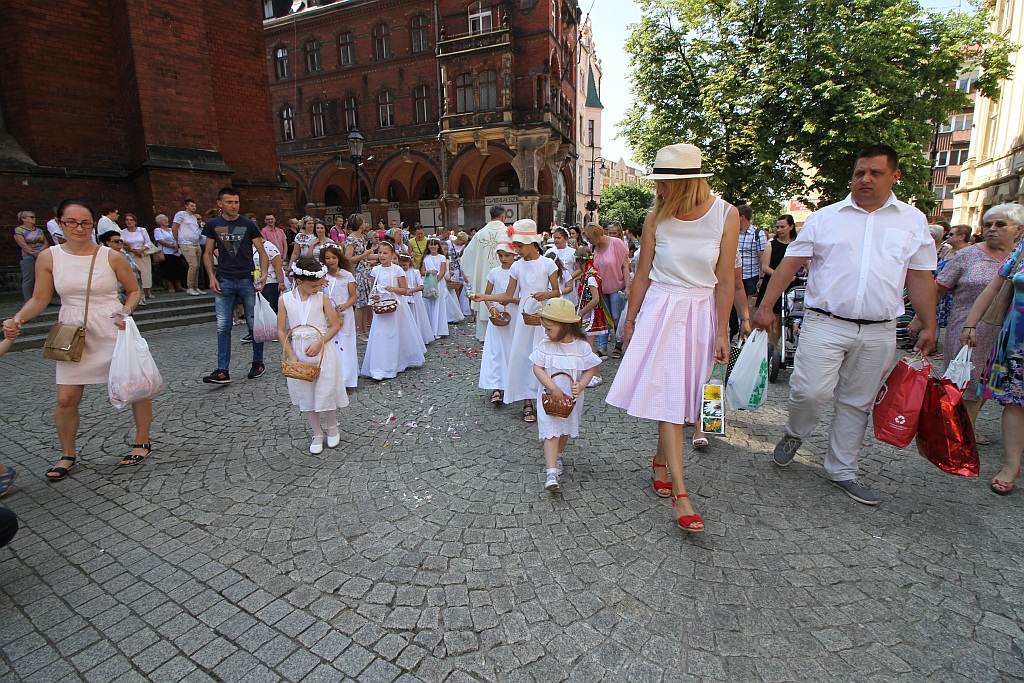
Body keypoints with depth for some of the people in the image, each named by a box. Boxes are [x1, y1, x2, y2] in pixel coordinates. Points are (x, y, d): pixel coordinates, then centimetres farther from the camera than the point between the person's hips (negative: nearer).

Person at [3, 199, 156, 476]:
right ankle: (68, 455, 24)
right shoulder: (49, 258, 0)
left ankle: (142, 443, 21)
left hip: (114, 332, -2)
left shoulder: (111, 257, -5)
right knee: (66, 399, 2)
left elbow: (134, 290, 5)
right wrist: (17, 319, -11)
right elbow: (39, 299, 5)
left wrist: (126, 311, -13)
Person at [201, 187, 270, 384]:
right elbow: (208, 254, 13)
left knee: (254, 324, 4)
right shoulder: (213, 225, 9)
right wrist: (212, 276, -1)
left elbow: (262, 252, 1)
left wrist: (264, 274, -15)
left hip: (247, 280, -2)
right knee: (223, 326, -1)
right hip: (224, 281, 2)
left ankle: (258, 364, 18)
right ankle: (223, 371, 2)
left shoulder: (248, 225, 3)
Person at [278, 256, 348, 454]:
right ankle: (317, 434, 25)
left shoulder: (322, 298, -4)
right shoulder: (285, 300, -3)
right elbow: (281, 330, 0)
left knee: (325, 392, 0)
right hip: (299, 353, 2)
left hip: (322, 351, -1)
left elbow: (335, 325, -3)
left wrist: (319, 343, -15)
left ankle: (333, 427, 26)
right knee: (306, 395, 9)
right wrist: (291, 356, -7)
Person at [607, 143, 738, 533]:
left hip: (702, 313, 1)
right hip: (661, 310, -1)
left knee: (684, 395, 8)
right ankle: (679, 493, -3)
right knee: (667, 395, -7)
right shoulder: (657, 219, -3)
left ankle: (660, 462, 32)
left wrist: (722, 332, -3)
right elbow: (642, 273, 5)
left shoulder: (725, 214, -5)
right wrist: (630, 320, 8)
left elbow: (724, 279, -3)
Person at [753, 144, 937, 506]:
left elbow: (920, 277, 11)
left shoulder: (913, 221, 11)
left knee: (857, 402, 10)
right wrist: (766, 306, -6)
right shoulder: (825, 217, 6)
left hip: (878, 332, 2)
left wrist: (928, 327, 6)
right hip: (825, 323, -2)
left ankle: (841, 470, 24)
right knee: (810, 391, -14)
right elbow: (790, 263, 2)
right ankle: (794, 435, 18)